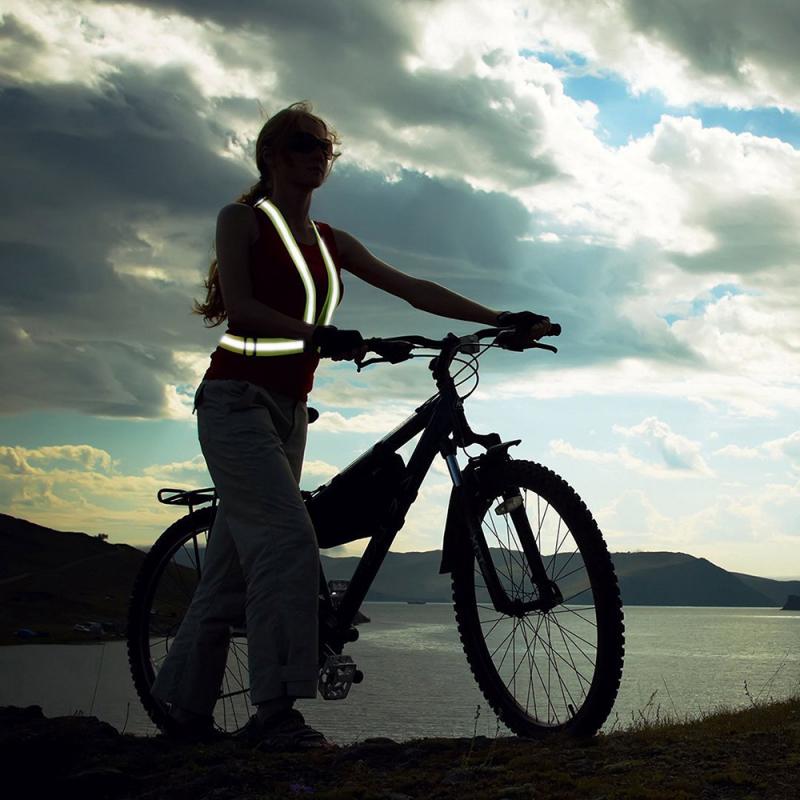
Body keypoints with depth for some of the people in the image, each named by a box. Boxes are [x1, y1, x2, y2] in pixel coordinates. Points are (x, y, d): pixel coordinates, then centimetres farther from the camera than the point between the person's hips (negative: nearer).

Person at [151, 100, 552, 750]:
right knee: (289, 539, -21)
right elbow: (239, 306, -14)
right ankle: (277, 710, -21)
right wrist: (319, 335, -28)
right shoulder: (244, 219, 1)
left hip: (288, 411, 7)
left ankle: (185, 709, 13)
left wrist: (501, 320, 1)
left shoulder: (330, 242, 17)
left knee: (236, 556, 6)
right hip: (237, 401, -7)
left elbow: (413, 289, 10)